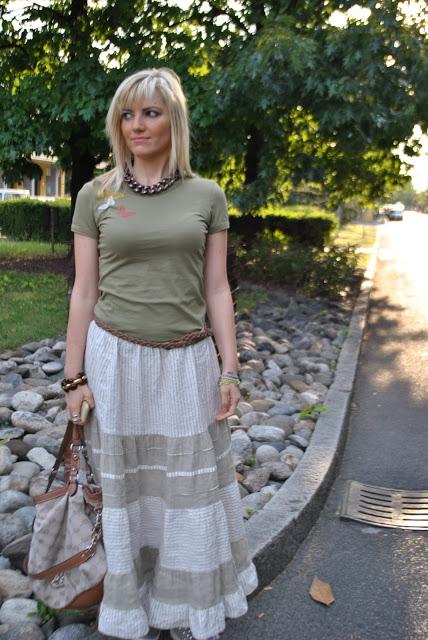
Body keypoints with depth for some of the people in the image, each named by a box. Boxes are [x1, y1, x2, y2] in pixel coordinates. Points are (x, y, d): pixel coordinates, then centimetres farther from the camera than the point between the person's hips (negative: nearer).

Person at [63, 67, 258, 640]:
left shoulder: (207, 196, 3)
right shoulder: (96, 195, 2)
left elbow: (216, 288, 3)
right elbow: (85, 290, 1)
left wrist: (229, 368, -1)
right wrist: (75, 376, -1)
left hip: (188, 361, 1)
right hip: (116, 356, 0)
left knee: (189, 485, 11)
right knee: (124, 484, 10)